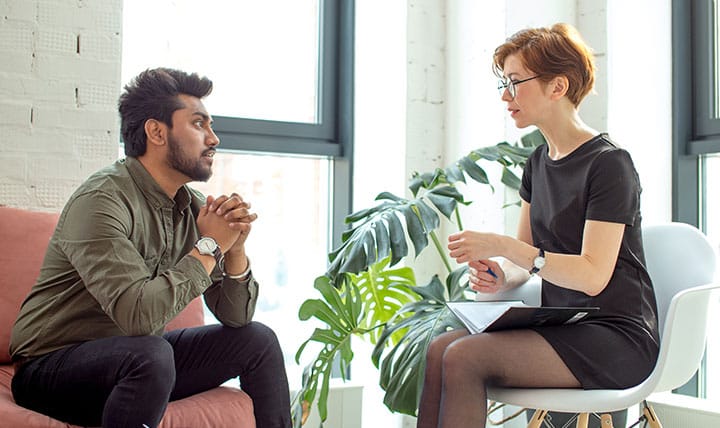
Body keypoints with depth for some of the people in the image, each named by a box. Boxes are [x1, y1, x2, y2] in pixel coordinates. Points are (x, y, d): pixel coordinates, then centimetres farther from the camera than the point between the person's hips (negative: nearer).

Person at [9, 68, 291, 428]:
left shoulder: (192, 207, 1)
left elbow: (235, 315, 3)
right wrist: (209, 246, -22)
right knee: (151, 354, -36)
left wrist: (235, 247, -15)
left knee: (257, 340, 3)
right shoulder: (101, 201, -22)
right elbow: (139, 314, -34)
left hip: (133, 360, 8)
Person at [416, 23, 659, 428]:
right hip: (561, 328, 7)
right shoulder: (539, 162, 13)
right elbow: (526, 261, 15)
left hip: (616, 337, -7)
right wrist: (501, 277, -8)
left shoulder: (609, 163, -11)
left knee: (465, 357, -26)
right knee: (440, 348, -16)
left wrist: (503, 246, -26)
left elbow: (593, 276, -20)